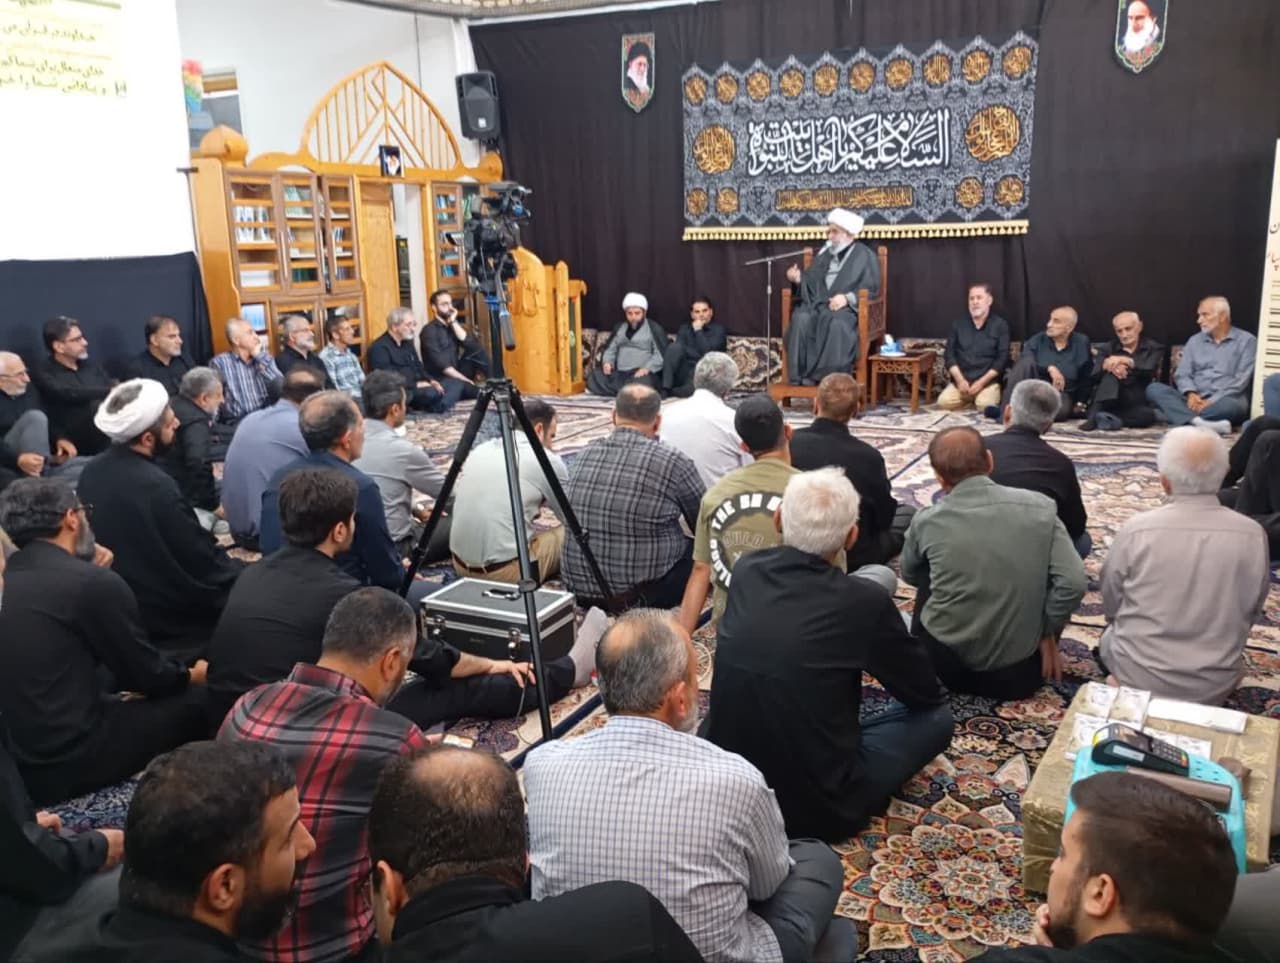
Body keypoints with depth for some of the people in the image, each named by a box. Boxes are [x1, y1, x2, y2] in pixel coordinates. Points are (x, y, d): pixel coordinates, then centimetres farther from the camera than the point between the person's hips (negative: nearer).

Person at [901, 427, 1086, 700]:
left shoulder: (927, 521, -8)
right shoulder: (1039, 506, -9)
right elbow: (1073, 583, -14)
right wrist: (1047, 632, 3)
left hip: (947, 666, 0)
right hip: (1018, 674, 1)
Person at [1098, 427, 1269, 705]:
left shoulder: (1136, 530, -18)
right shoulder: (1252, 535, -13)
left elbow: (1110, 604, -3)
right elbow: (1253, 612, 2)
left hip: (1138, 677, -3)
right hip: (1217, 685, 3)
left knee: (1111, 636, 26)